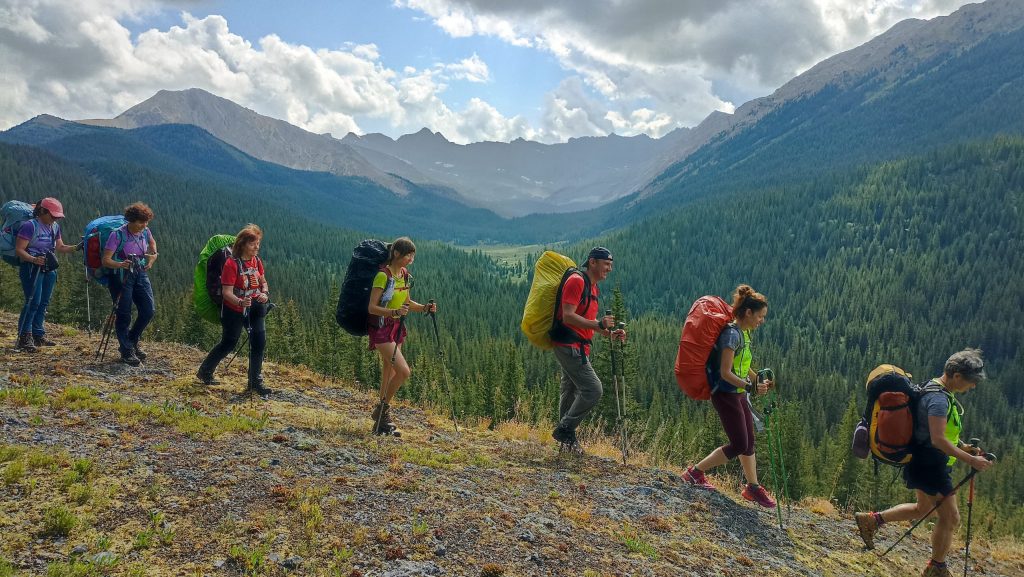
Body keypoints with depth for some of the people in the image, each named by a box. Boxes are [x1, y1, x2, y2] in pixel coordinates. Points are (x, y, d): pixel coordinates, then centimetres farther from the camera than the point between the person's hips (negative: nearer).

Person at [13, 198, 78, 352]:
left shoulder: (55, 227, 10)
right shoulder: (30, 226, -13)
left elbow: (60, 247, 15)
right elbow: (19, 250, -15)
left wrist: (76, 247, -1)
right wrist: (34, 259, -30)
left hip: (49, 269, 7)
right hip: (32, 268, -7)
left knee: (44, 303, 10)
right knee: (33, 302, -12)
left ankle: (38, 336, 19)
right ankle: (24, 338, -6)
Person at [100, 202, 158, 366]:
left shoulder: (145, 232, -1)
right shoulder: (117, 235, -17)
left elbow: (152, 242, 25)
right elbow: (105, 260, -19)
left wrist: (153, 255, 8)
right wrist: (120, 264, -37)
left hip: (140, 274, 6)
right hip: (121, 277, -5)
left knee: (149, 310, -1)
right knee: (124, 315, -1)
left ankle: (132, 341, 22)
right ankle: (127, 351, 12)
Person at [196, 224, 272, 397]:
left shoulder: (257, 260, 2)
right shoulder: (232, 263, -18)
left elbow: (263, 282, 16)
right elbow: (227, 292, -22)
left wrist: (264, 293, -6)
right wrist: (240, 302, -40)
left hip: (254, 308, 6)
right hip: (234, 310, -6)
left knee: (259, 342, -3)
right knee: (228, 343, 7)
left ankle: (255, 382, 8)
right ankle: (205, 372, 32)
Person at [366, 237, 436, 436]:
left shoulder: (405, 275, 6)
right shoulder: (383, 276, -18)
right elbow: (371, 307, -20)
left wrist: (424, 308, 1)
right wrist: (394, 312, -34)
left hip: (396, 328, 8)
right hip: (381, 328, -8)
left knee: (389, 375, 11)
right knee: (403, 371, -18)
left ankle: (382, 421, 20)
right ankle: (382, 410, 1)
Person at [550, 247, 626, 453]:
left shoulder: (593, 287, 18)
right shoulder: (576, 281, -13)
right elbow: (568, 316, -22)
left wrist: (610, 333, 10)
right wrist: (598, 324, -29)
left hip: (579, 347, 10)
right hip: (569, 345, -10)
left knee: (571, 391, 15)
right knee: (593, 389, -13)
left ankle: (566, 438, 25)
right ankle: (565, 429, -2)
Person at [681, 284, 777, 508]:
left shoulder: (744, 333, 9)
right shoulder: (732, 334, -20)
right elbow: (725, 372, -24)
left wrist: (760, 380, 15)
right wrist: (751, 386, -29)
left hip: (738, 394, 9)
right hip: (725, 395, -9)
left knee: (749, 442, 17)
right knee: (739, 445, -5)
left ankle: (753, 487, 32)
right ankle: (694, 473, 7)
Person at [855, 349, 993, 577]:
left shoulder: (938, 392, 10)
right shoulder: (938, 398, -23)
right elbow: (938, 440, -29)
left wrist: (963, 447, 12)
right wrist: (970, 460, -25)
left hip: (925, 464, 10)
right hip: (931, 464, -10)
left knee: (922, 509, 24)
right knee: (950, 517, 1)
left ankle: (871, 520, 26)